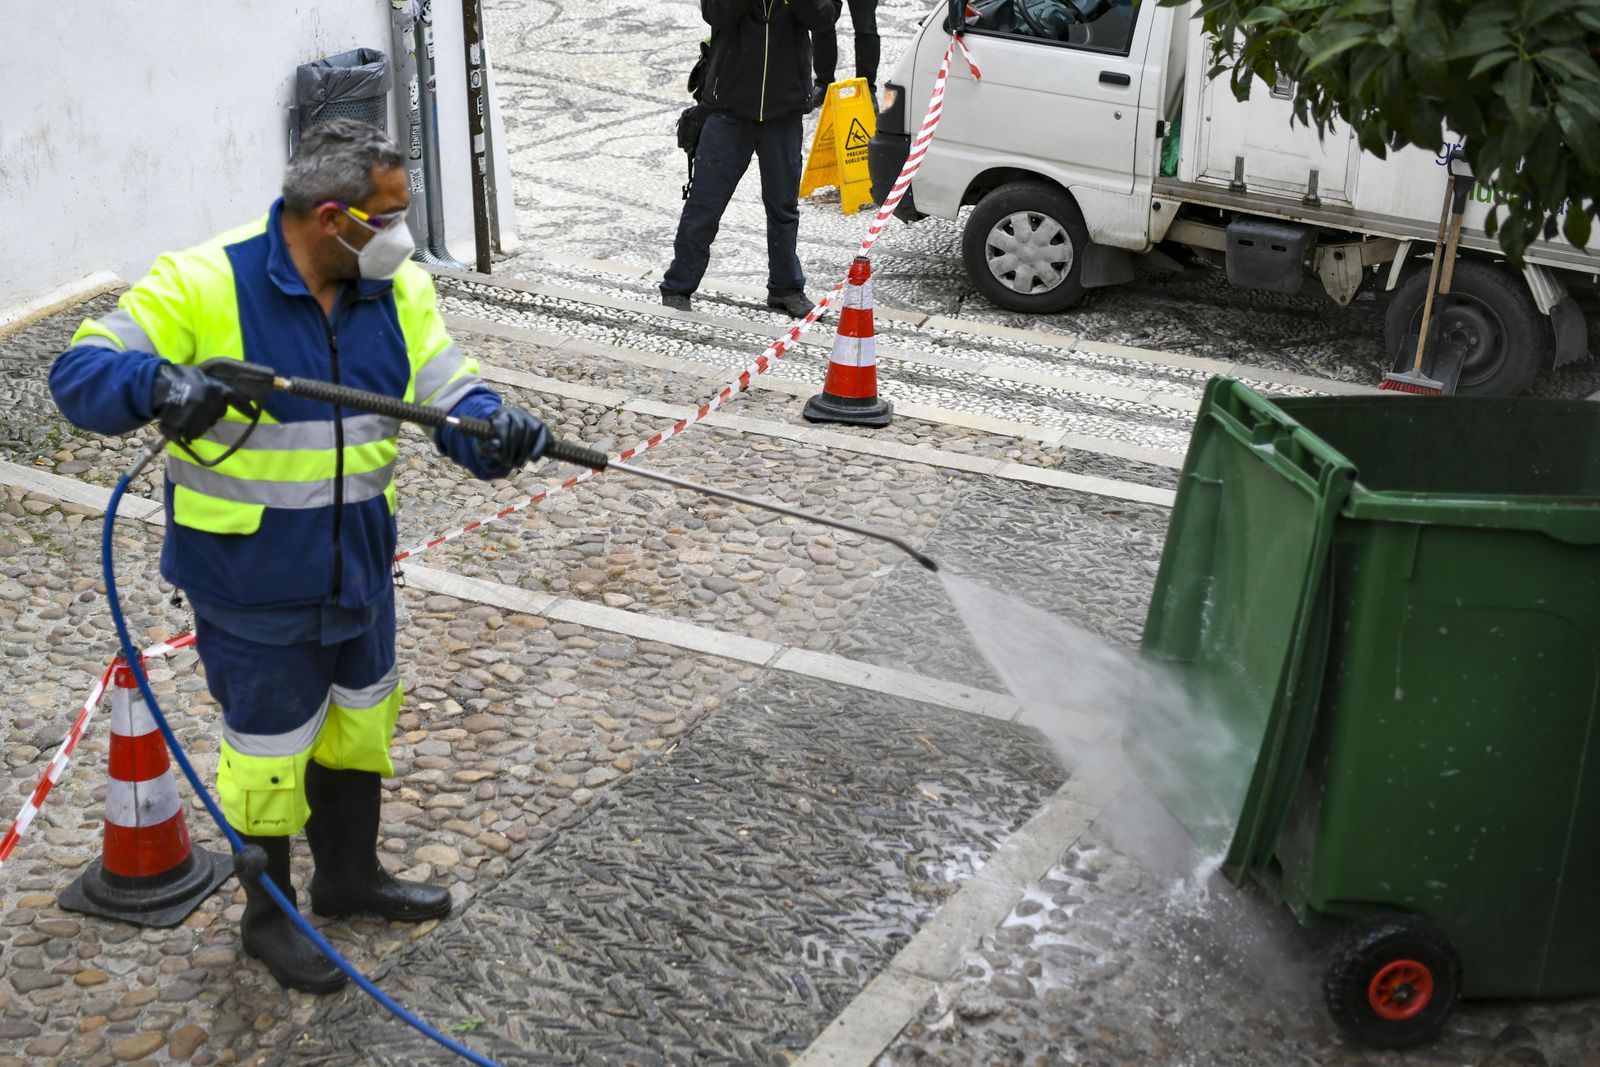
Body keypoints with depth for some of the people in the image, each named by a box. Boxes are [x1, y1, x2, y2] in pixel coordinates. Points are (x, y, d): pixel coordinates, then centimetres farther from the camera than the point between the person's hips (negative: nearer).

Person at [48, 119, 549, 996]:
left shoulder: (398, 288, -3)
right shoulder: (203, 284, -20)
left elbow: (448, 391, -6)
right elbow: (80, 375, -19)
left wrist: (492, 428, -29)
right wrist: (155, 382, -41)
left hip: (359, 569, 6)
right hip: (251, 587, -6)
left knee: (359, 721, 24)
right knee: (270, 749, 10)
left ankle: (350, 875, 49)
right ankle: (267, 915, 35)